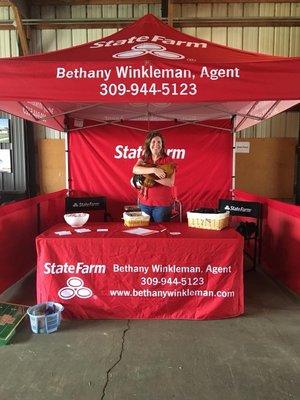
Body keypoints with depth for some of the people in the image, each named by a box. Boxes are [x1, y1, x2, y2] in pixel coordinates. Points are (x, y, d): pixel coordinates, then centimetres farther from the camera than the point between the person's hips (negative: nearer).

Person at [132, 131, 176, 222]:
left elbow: (170, 182, -13)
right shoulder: (143, 159, 5)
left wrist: (153, 177, -22)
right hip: (144, 202, 3)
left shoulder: (168, 160, -4)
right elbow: (135, 169, -16)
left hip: (163, 203, -3)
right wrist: (153, 170, -28)